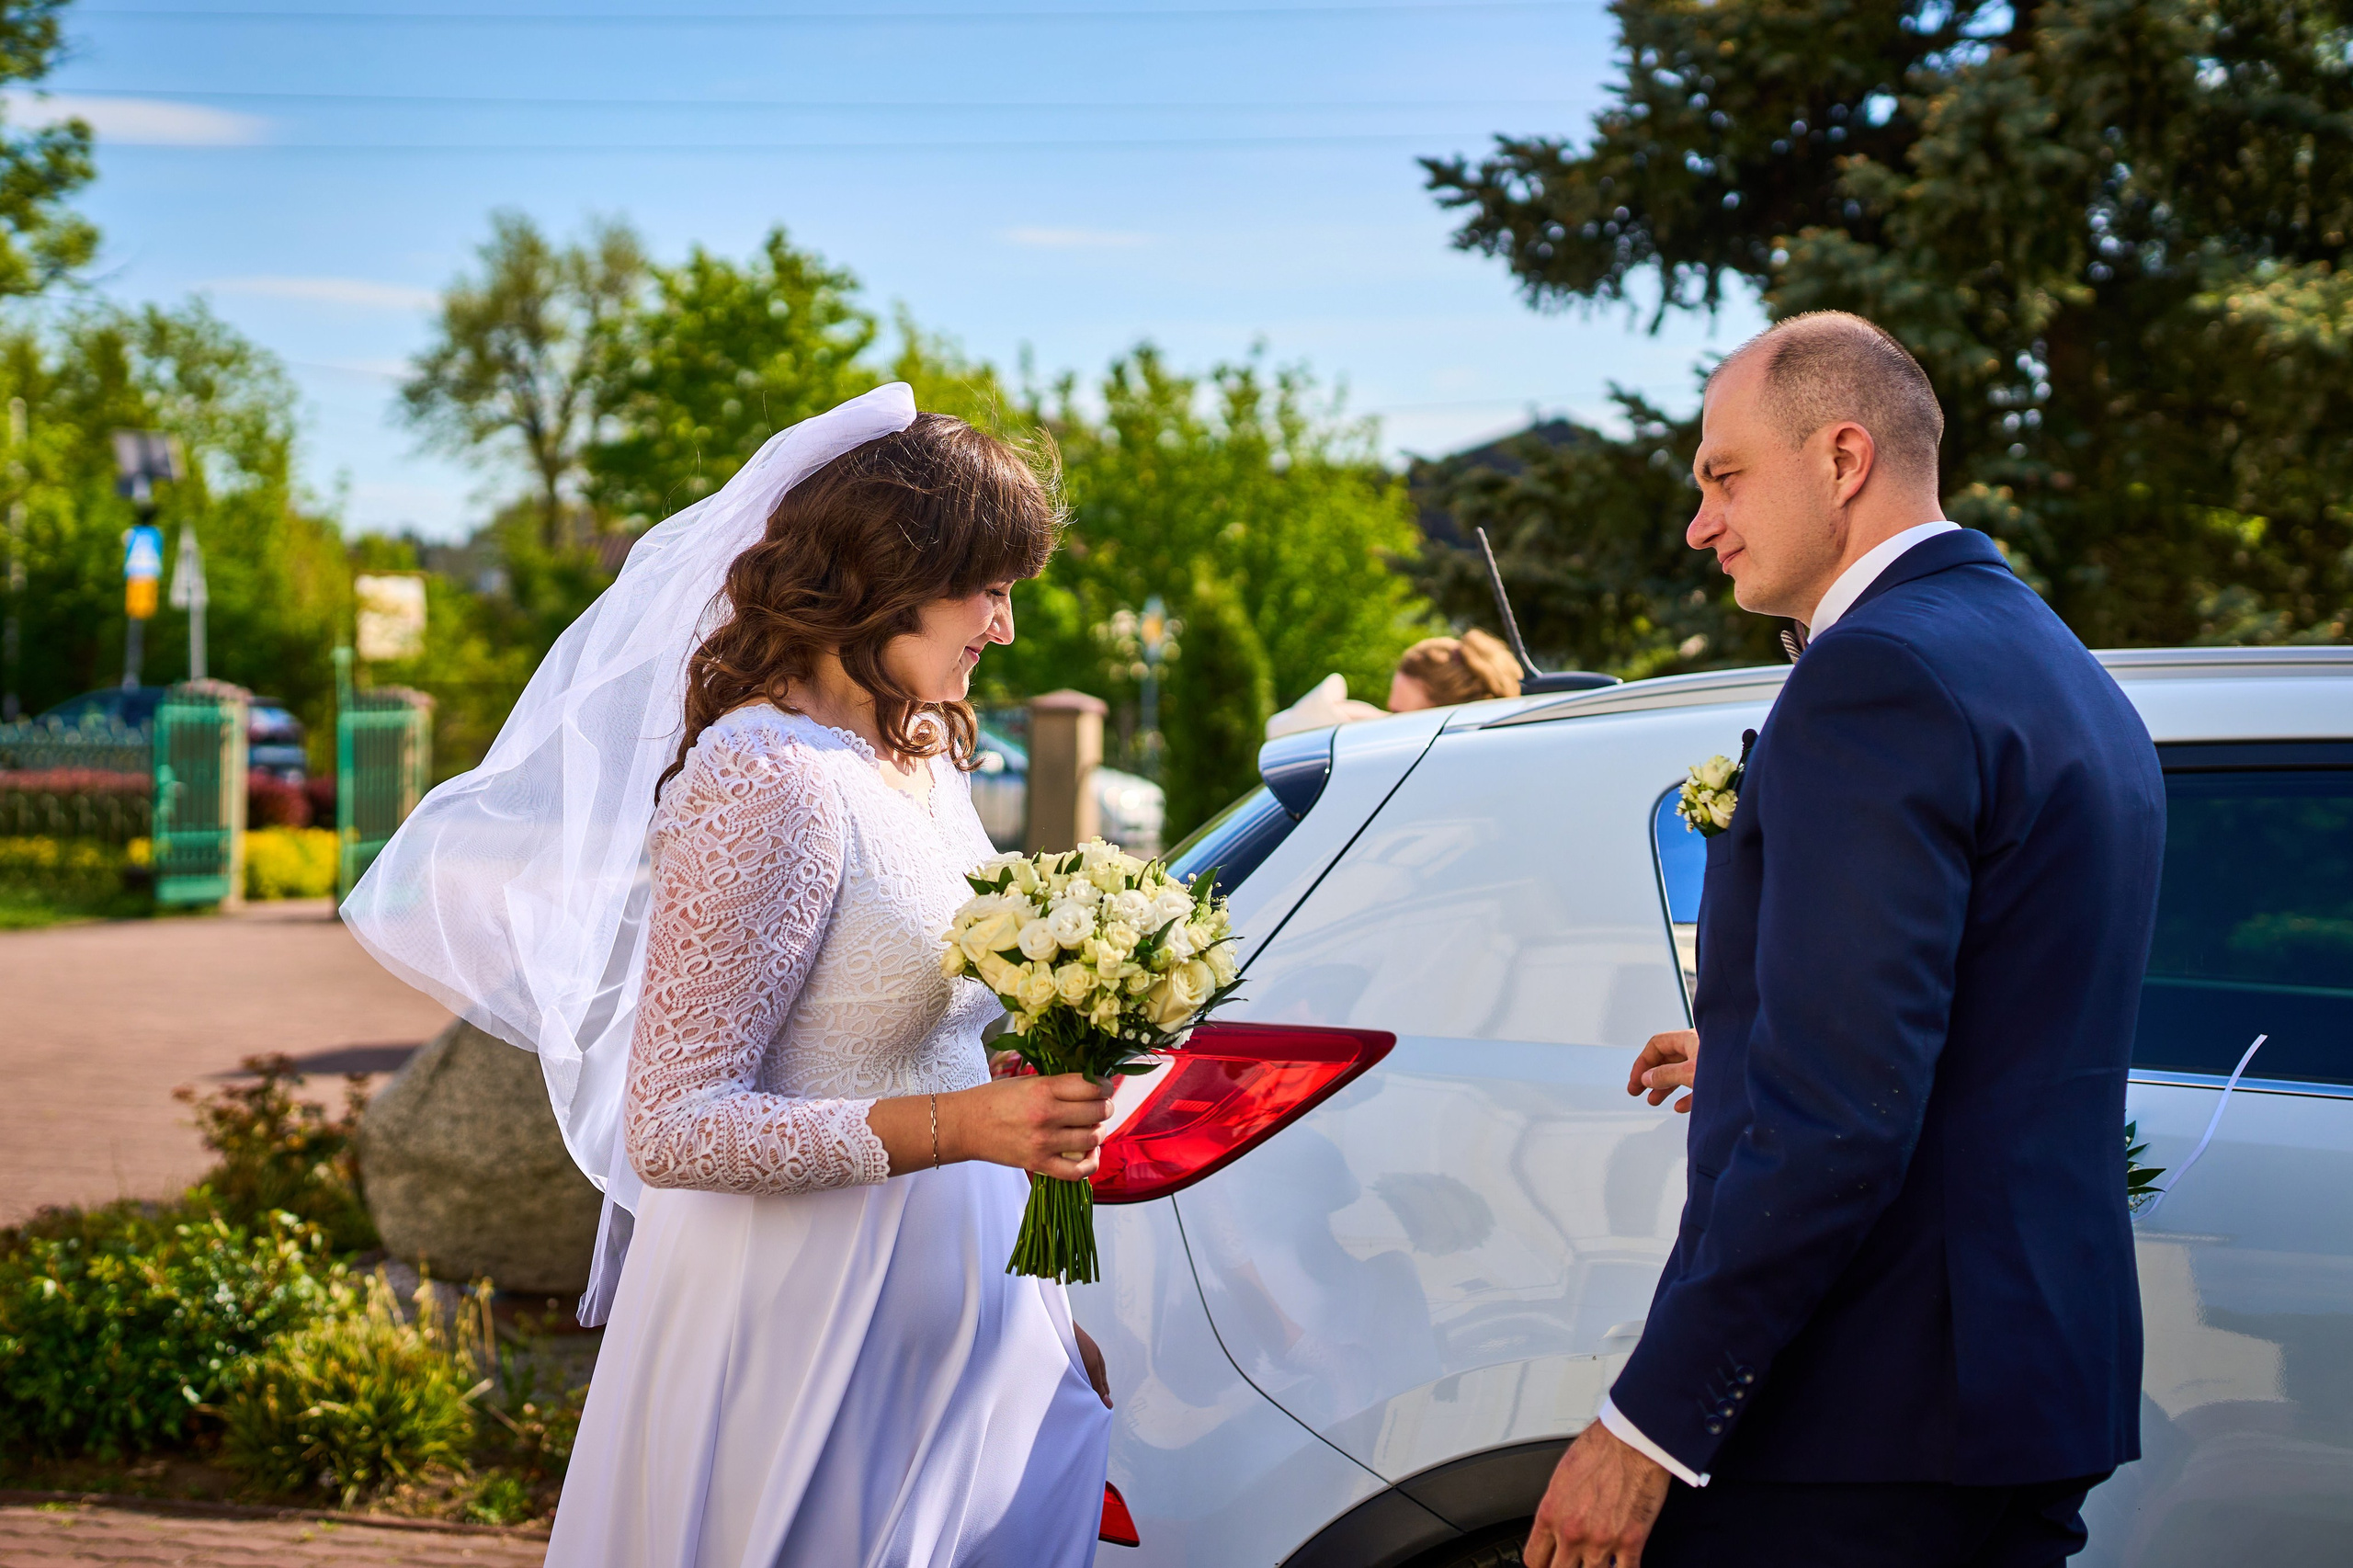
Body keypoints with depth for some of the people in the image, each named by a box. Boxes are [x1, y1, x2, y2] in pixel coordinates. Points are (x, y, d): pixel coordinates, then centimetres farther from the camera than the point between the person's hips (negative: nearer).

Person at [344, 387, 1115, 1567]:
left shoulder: (924, 752, 10)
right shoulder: (766, 782, -19)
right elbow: (674, 1129, -22)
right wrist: (955, 1125, -27)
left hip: (946, 1314, 9)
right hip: (808, 1333, -9)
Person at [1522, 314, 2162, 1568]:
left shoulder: (1876, 674, -15)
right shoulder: (2063, 676, 16)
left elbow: (1840, 1112, -23)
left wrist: (1649, 1420, -21)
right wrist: (1752, 1066, 36)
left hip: (1859, 1427, -10)